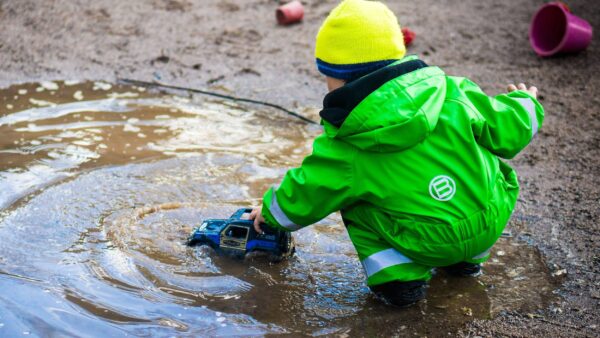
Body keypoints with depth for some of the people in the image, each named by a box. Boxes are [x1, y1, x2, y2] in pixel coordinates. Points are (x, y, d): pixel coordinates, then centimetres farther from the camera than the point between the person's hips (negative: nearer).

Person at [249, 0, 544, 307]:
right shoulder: (453, 94, -7)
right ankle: (467, 259, 32)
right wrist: (525, 103, 25)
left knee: (352, 200, 13)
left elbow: (302, 199, 2)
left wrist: (271, 210, 25)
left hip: (429, 246, -4)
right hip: (491, 225, 4)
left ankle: (398, 277, 2)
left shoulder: (344, 149, -10)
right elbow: (506, 131, 1)